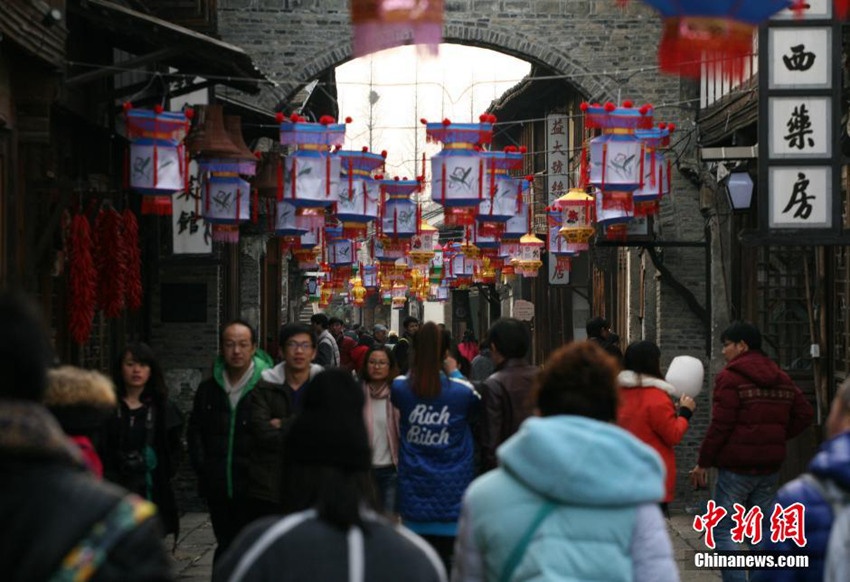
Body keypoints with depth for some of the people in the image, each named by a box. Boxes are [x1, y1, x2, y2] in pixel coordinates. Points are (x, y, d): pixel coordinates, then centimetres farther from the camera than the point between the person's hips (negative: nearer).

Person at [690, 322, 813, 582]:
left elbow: (720, 426, -15)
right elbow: (804, 414, 13)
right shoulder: (781, 379, 12)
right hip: (770, 467, 7)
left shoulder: (730, 377, -11)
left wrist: (703, 463, -9)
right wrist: (778, 437, 13)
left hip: (736, 467, -7)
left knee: (723, 529, -1)